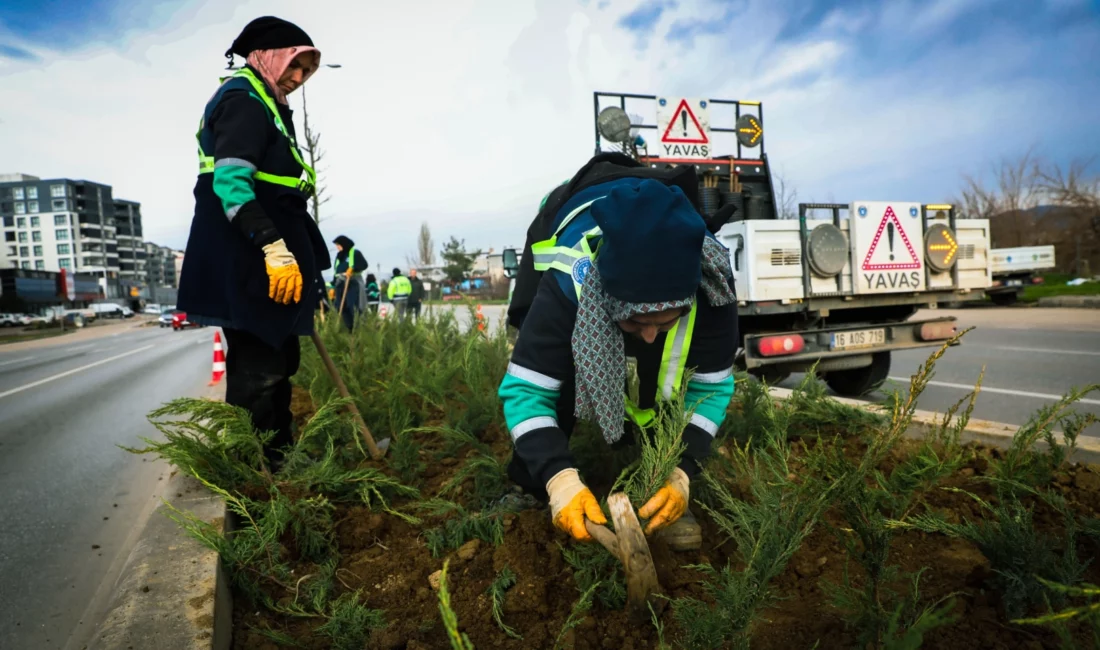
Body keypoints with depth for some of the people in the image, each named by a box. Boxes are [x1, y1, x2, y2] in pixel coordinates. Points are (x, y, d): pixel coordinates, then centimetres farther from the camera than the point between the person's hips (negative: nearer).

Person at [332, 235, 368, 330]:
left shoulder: (355, 253, 3)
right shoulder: (339, 256, 23)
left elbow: (364, 264, -10)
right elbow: (336, 272, 23)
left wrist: (352, 269, -24)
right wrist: (333, 287, 18)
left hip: (353, 283, -7)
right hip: (340, 284, 7)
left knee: (353, 307, -16)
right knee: (342, 308, -1)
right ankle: (350, 330, 3)